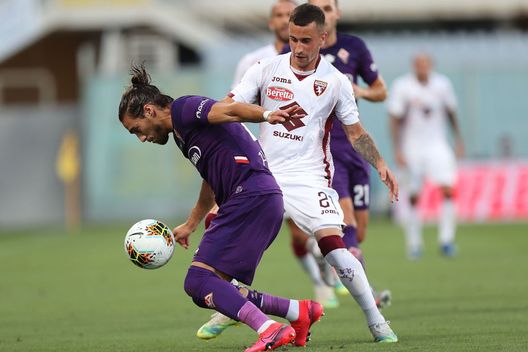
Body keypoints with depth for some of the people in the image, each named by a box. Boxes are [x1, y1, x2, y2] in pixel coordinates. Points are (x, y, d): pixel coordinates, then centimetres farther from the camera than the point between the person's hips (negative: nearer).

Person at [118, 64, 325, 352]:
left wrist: (267, 115, -41)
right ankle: (300, 311, 9)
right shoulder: (182, 134, 27)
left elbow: (230, 110, -22)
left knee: (199, 281, -17)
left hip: (252, 196, -10)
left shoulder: (183, 109, -2)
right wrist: (189, 226, 50)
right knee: (212, 291, 7)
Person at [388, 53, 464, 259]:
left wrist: (458, 140, 14)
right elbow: (394, 120, -7)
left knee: (448, 189, -14)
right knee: (414, 196, 1)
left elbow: (451, 113, 13)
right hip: (412, 147, -2)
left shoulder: (442, 84, -1)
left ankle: (446, 239, -7)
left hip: (437, 145, 2)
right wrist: (397, 150, -11)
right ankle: (414, 244, 14)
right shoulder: (402, 86, -10)